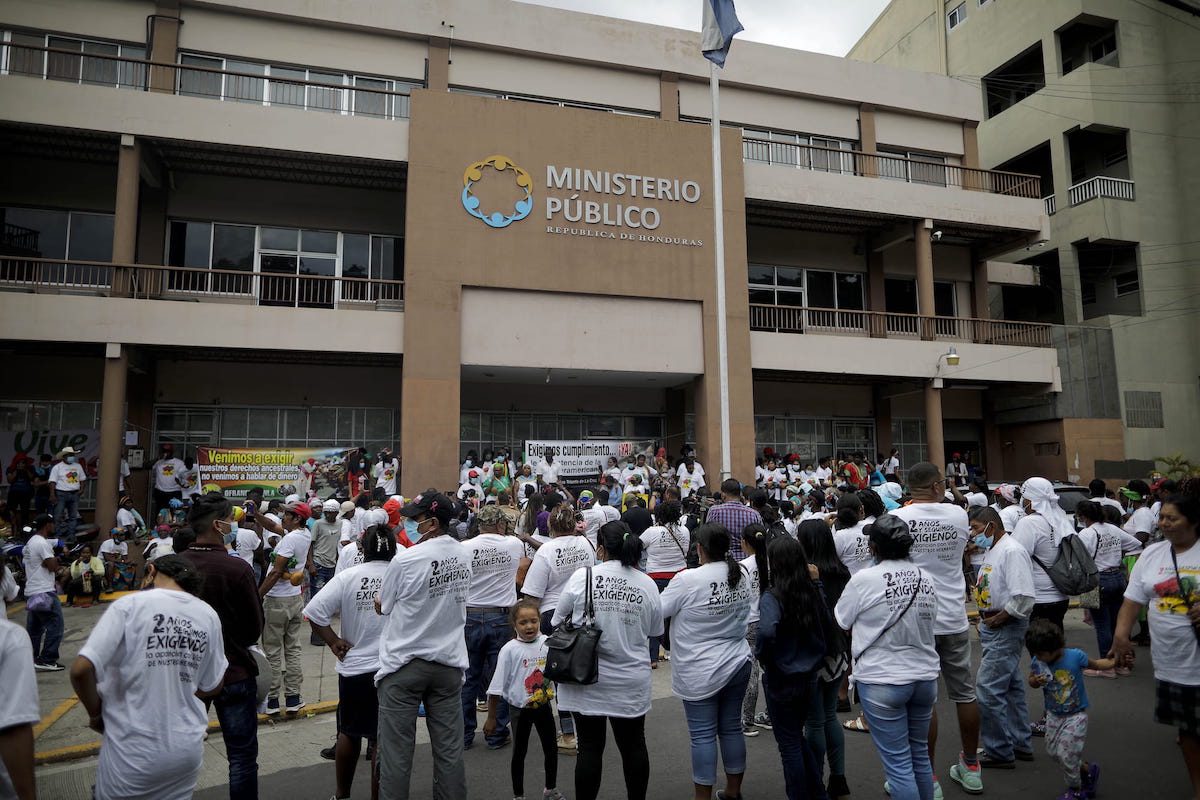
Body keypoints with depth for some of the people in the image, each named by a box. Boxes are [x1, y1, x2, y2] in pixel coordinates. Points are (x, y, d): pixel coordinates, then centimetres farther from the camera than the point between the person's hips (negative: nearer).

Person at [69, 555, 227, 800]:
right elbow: (212, 687, 7)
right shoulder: (208, 615, 1)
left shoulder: (130, 605, -11)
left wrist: (96, 713, 0)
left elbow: (81, 670, -17)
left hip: (133, 753, -3)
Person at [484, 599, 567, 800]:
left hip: (543, 706, 3)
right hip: (519, 709, -3)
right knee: (519, 752, 12)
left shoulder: (548, 643, -11)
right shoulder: (510, 649, -18)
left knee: (551, 749, 16)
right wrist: (491, 717, -8)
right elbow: (496, 687, -11)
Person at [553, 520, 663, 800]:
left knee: (590, 747, 10)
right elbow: (654, 631, 7)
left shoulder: (583, 576, -12)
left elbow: (557, 621, 0)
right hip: (631, 682, 2)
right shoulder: (648, 584, -5)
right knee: (633, 745, 17)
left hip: (587, 679, -2)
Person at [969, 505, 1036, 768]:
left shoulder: (1012, 551, -19)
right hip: (992, 626, 10)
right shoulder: (993, 550, 13)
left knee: (988, 690, -7)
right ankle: (1021, 744, 31)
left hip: (1006, 628, -10)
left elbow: (1024, 598, -26)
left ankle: (999, 752, 5)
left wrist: (999, 618, -18)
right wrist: (986, 620, 12)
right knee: (1012, 687, 19)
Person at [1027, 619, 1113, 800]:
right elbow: (1031, 680, 3)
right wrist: (1036, 681, -19)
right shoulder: (1037, 662, -13)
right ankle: (1088, 770, 37)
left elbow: (1097, 664, -4)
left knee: (1065, 753, -5)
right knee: (1053, 752, 11)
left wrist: (1117, 661, -18)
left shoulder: (1075, 656, -23)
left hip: (1075, 715, -4)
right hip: (1053, 715, 4)